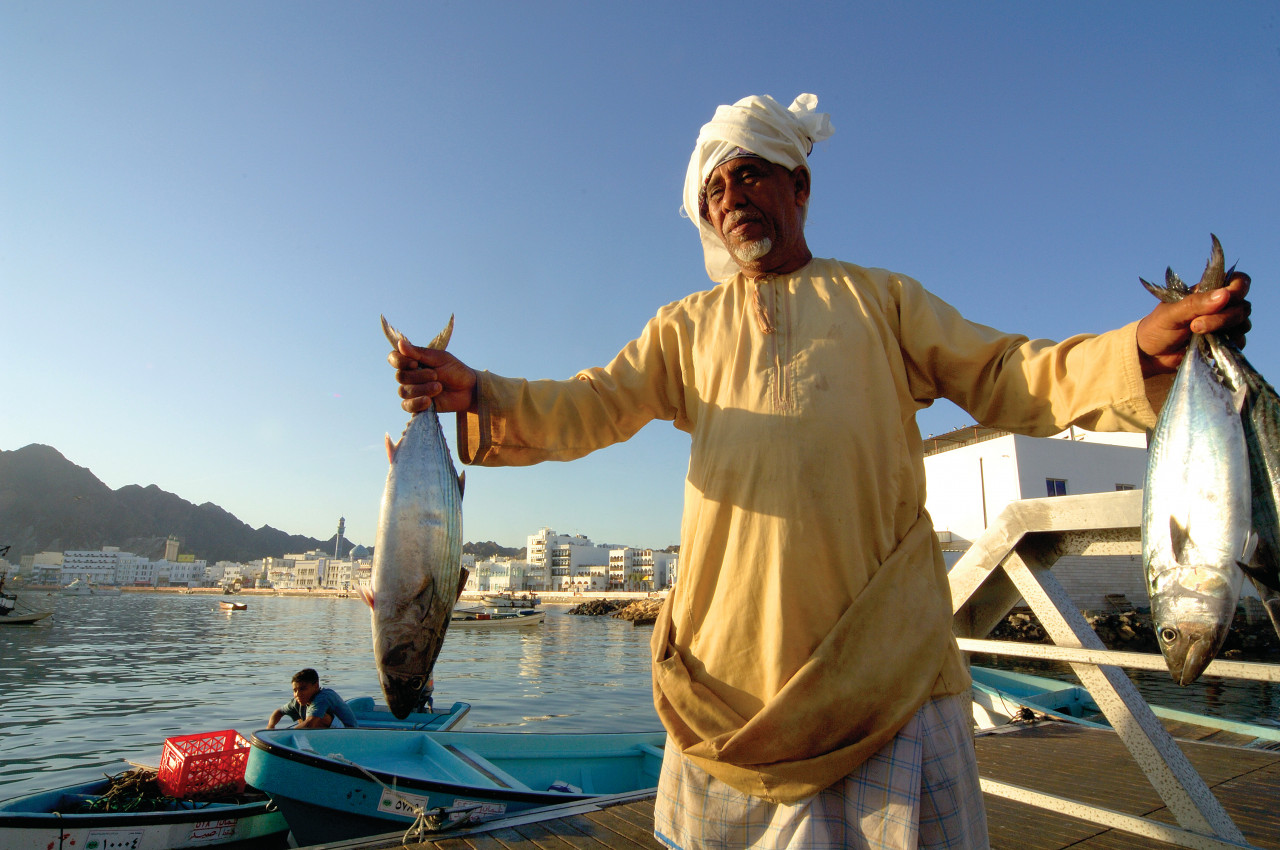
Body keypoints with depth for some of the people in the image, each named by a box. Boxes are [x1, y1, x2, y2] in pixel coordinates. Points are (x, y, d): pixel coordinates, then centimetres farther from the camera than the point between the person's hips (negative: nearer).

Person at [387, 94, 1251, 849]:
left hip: (883, 641, -1)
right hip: (733, 650, 2)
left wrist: (1140, 348, -8)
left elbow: (1010, 379, 9)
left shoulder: (878, 297, 14)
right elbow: (589, 406, 6)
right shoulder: (686, 326, 16)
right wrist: (475, 393, -10)